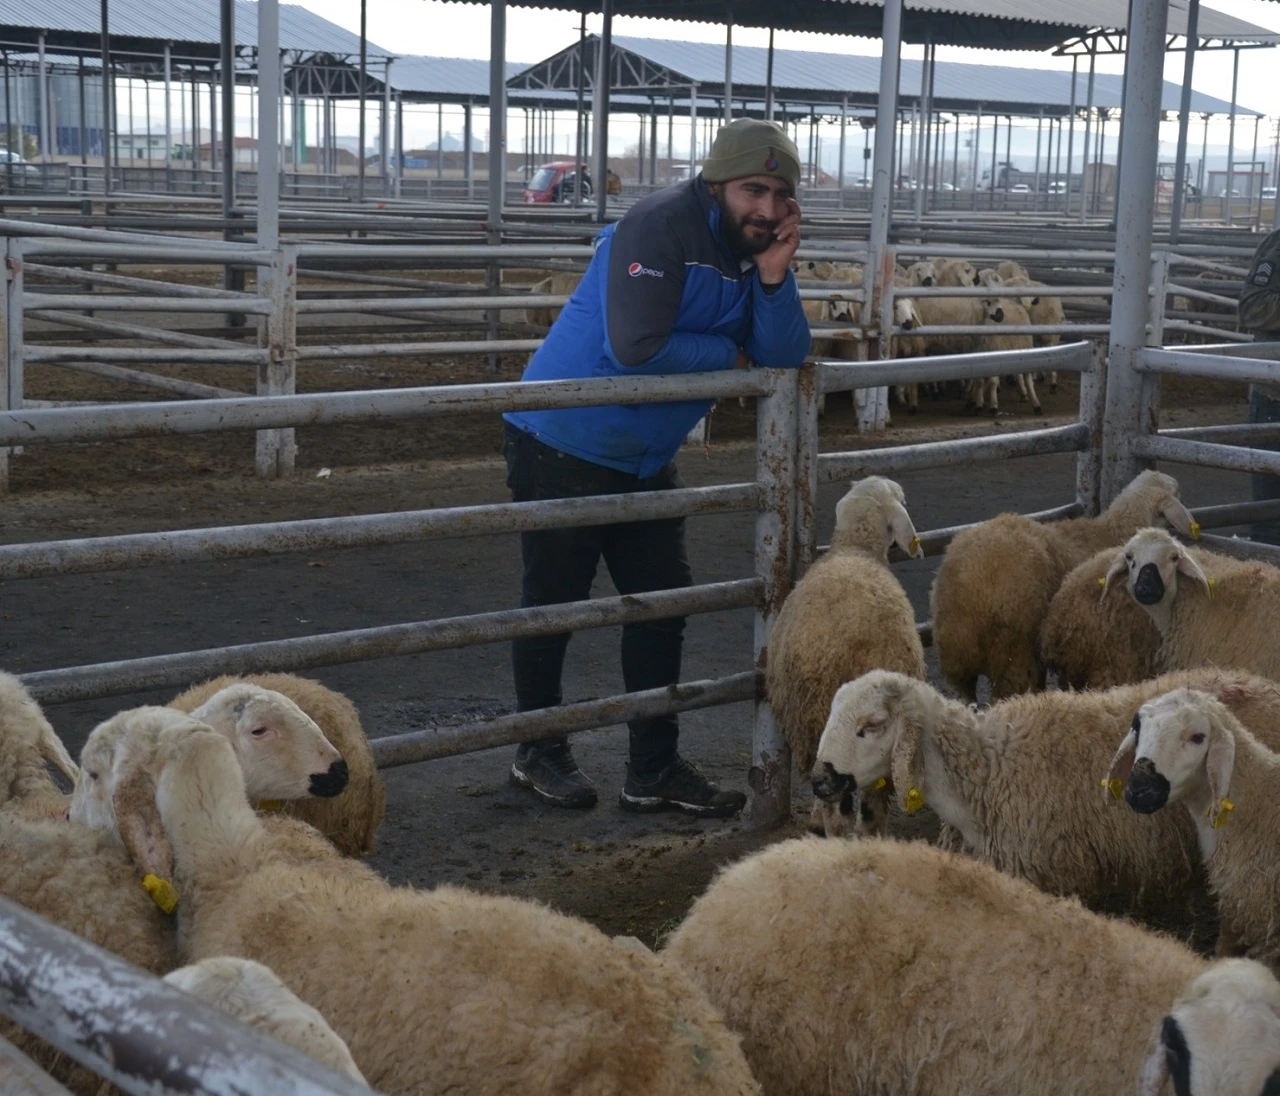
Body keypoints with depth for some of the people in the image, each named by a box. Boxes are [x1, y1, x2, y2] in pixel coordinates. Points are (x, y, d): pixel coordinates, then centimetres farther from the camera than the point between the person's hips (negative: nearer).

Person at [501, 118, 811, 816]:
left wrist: (774, 277, -22)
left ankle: (654, 770, 19)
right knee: (553, 601, 6)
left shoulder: (757, 247, 2)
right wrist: (727, 355, -16)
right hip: (564, 447, -8)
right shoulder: (658, 229, -22)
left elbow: (783, 361, -6)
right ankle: (539, 753, 24)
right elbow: (636, 346, -32)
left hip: (645, 459, 8)